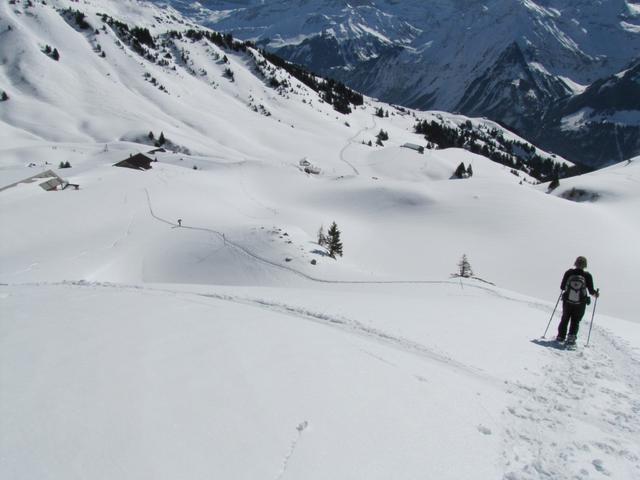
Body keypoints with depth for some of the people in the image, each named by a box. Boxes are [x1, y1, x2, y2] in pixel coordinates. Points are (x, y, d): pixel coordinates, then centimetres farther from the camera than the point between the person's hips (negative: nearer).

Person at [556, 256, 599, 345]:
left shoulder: (569, 273, -6)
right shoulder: (587, 275, -9)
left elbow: (562, 287, 0)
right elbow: (591, 290, -4)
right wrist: (596, 293, 18)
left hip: (567, 302, 1)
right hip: (580, 304, -1)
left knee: (565, 319, 17)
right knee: (575, 321, 12)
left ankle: (561, 336, 18)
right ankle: (571, 337, 1)